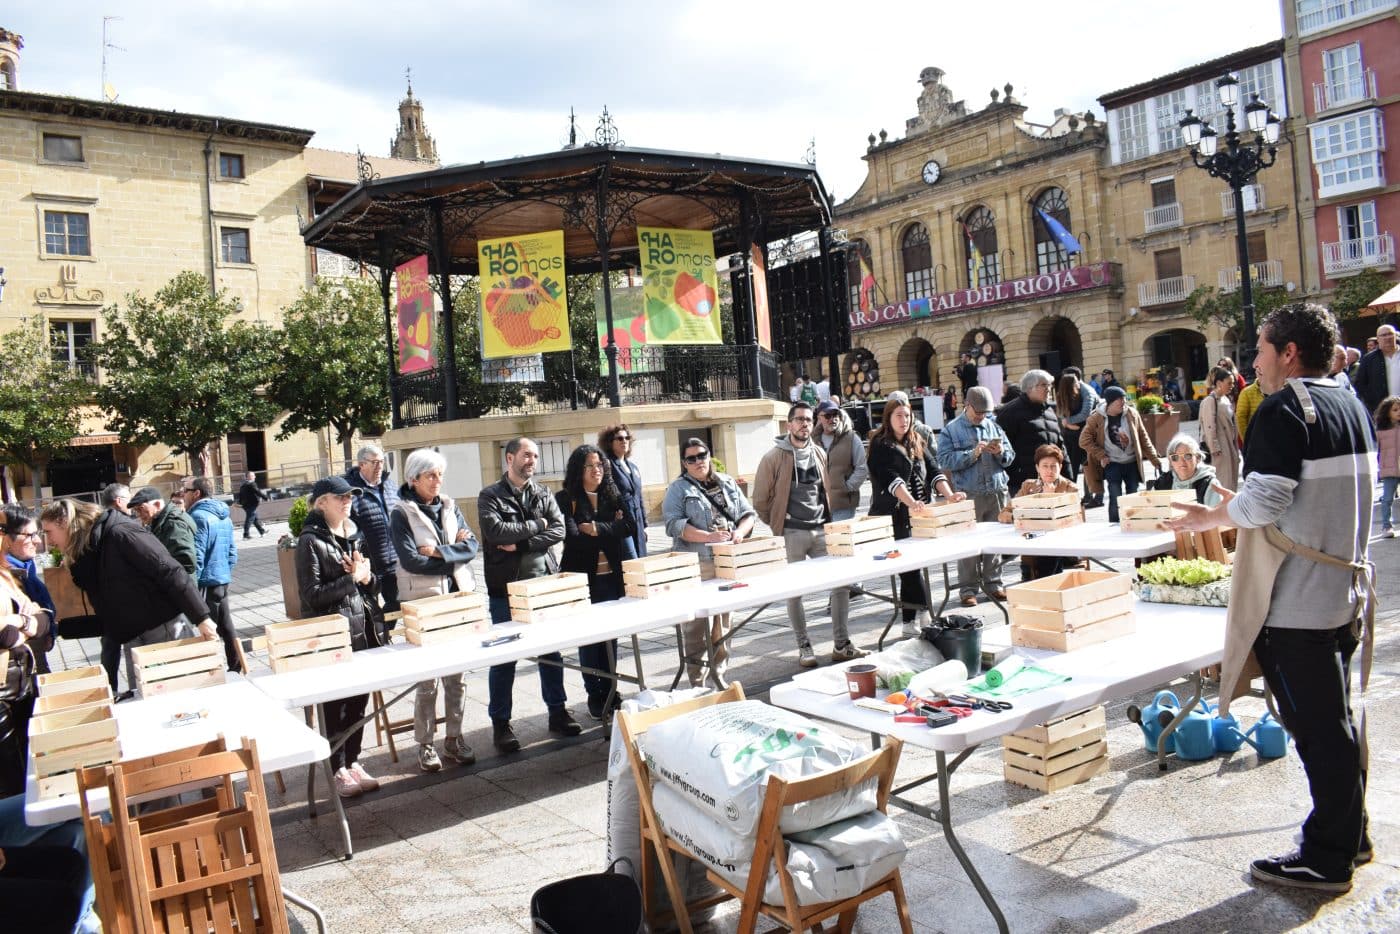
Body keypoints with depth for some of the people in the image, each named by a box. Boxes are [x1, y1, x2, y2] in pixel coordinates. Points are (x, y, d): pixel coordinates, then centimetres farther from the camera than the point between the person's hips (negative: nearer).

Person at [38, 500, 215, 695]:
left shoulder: (118, 534, -12)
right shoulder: (82, 559, 13)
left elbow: (170, 573, -18)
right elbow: (105, 614, 18)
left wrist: (201, 618, -22)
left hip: (165, 631, -7)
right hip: (132, 642, 7)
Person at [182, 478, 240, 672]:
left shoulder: (198, 517, -15)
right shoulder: (224, 517, 13)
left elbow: (196, 557, -19)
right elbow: (232, 552, 17)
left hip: (206, 583, -9)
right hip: (223, 581, 9)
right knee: (226, 627, 14)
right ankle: (237, 668, 20)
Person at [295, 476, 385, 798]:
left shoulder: (354, 534, 11)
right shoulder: (311, 541, -9)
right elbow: (311, 595, -15)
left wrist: (366, 576, -3)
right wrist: (351, 579, -17)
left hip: (362, 629, 6)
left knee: (359, 699, 12)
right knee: (335, 704, 3)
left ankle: (353, 761, 26)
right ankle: (338, 771, 15)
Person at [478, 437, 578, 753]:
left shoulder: (543, 495, 10)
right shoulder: (490, 496, -2)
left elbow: (558, 530, -4)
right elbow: (495, 531, -19)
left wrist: (520, 544, -15)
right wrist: (536, 525, -11)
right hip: (506, 588, -4)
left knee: (551, 651, 12)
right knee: (504, 656, 3)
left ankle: (557, 711, 25)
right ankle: (500, 724, 13)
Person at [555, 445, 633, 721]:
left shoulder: (612, 496, 9)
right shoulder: (565, 499, -5)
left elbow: (627, 527, -5)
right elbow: (572, 537, -16)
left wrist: (597, 529, -16)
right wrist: (611, 529, -7)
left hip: (611, 576, 4)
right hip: (582, 577, -4)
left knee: (610, 634, 9)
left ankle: (609, 691, 22)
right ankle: (594, 696, 15)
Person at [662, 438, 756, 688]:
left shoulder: (727, 483, 16)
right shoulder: (679, 488, 1)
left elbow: (748, 513, 14)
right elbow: (674, 524, -11)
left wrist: (739, 532, -7)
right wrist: (708, 537, -21)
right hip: (695, 566, -5)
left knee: (724, 622, 11)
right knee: (696, 625, -6)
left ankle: (718, 676, 23)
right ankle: (696, 682, 3)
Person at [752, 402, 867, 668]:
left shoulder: (819, 453, 10)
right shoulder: (774, 458, -6)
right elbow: (760, 501, -1)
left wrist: (827, 521, 15)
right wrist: (779, 525, 4)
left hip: (821, 531, 5)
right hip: (791, 535, -5)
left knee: (842, 582, 2)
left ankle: (841, 645, 13)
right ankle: (804, 648, 15)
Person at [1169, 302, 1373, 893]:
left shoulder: (1284, 411, -16)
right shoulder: (1352, 406, 11)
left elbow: (1263, 502, -24)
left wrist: (1209, 518, -7)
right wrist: (1238, 509, 21)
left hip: (1295, 599, -9)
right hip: (1345, 590, 9)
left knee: (1317, 728, 1)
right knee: (1337, 719, 19)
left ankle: (1327, 859, 13)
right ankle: (1350, 836, 32)